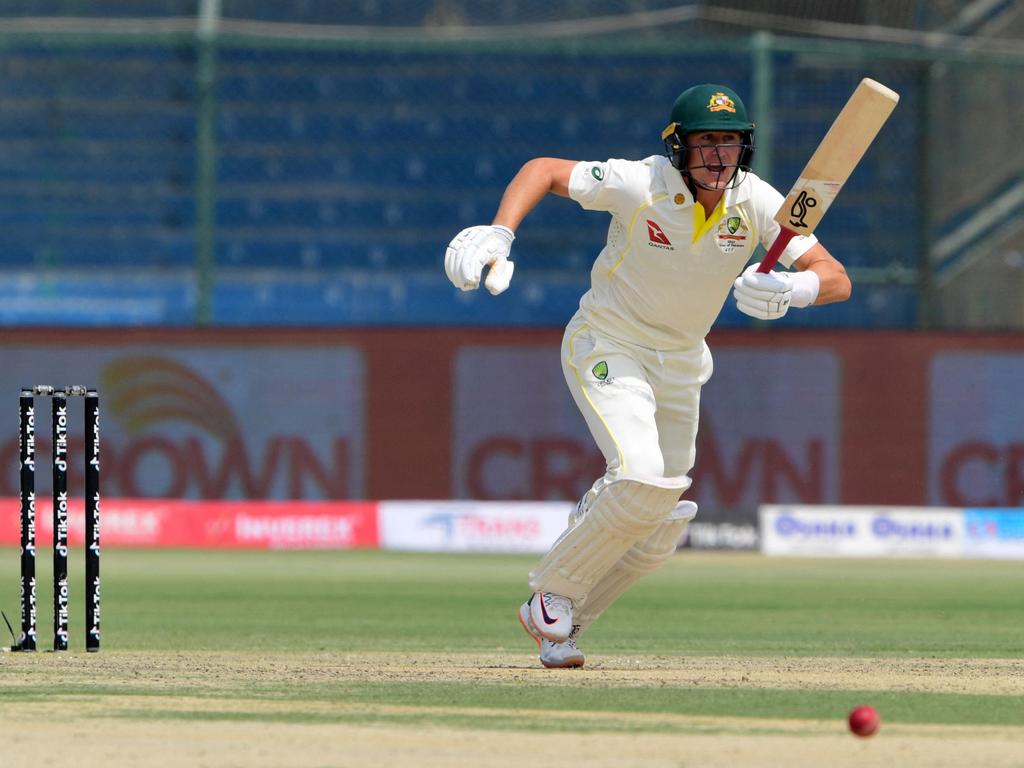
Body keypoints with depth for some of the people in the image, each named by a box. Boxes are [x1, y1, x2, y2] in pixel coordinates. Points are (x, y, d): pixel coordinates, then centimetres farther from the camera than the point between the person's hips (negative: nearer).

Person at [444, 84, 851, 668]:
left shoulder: (758, 204, -17)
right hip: (608, 347, -5)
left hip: (682, 363, 5)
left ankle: (559, 626, 28)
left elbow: (837, 279, -25)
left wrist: (794, 289, -49)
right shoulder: (641, 185, -24)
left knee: (660, 531, 8)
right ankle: (553, 592, -6)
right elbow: (543, 170, -14)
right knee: (642, 477, -28)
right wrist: (498, 234, -32)